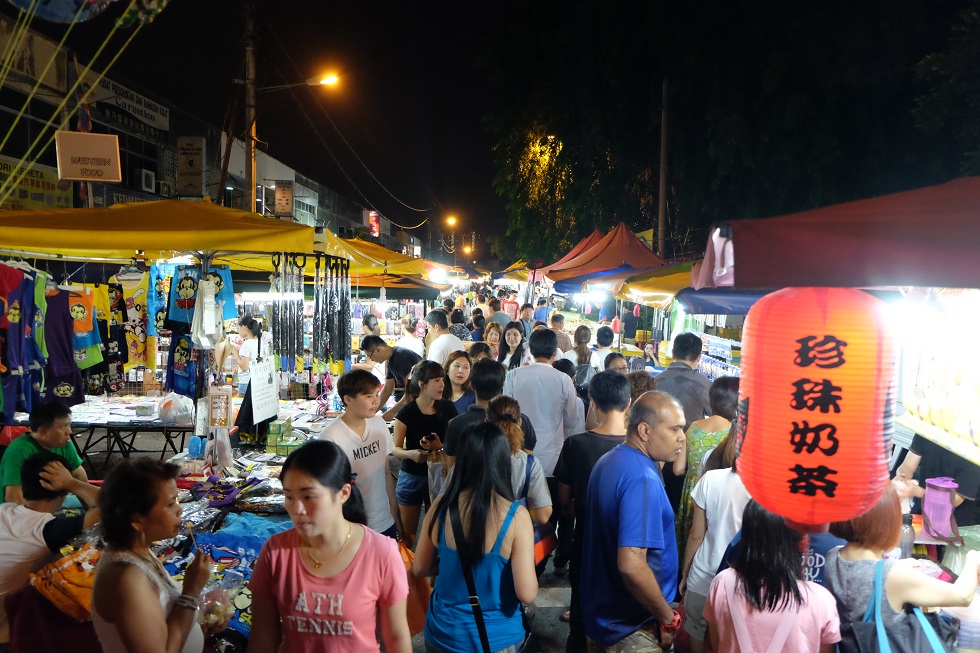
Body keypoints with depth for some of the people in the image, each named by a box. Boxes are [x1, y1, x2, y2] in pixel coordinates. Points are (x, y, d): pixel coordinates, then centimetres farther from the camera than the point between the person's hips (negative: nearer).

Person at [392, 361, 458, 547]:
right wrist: (410, 454, -27)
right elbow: (396, 448, -7)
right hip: (412, 477, -2)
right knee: (408, 533, 8)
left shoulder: (447, 409, -3)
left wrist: (439, 447, -20)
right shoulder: (406, 412, -11)